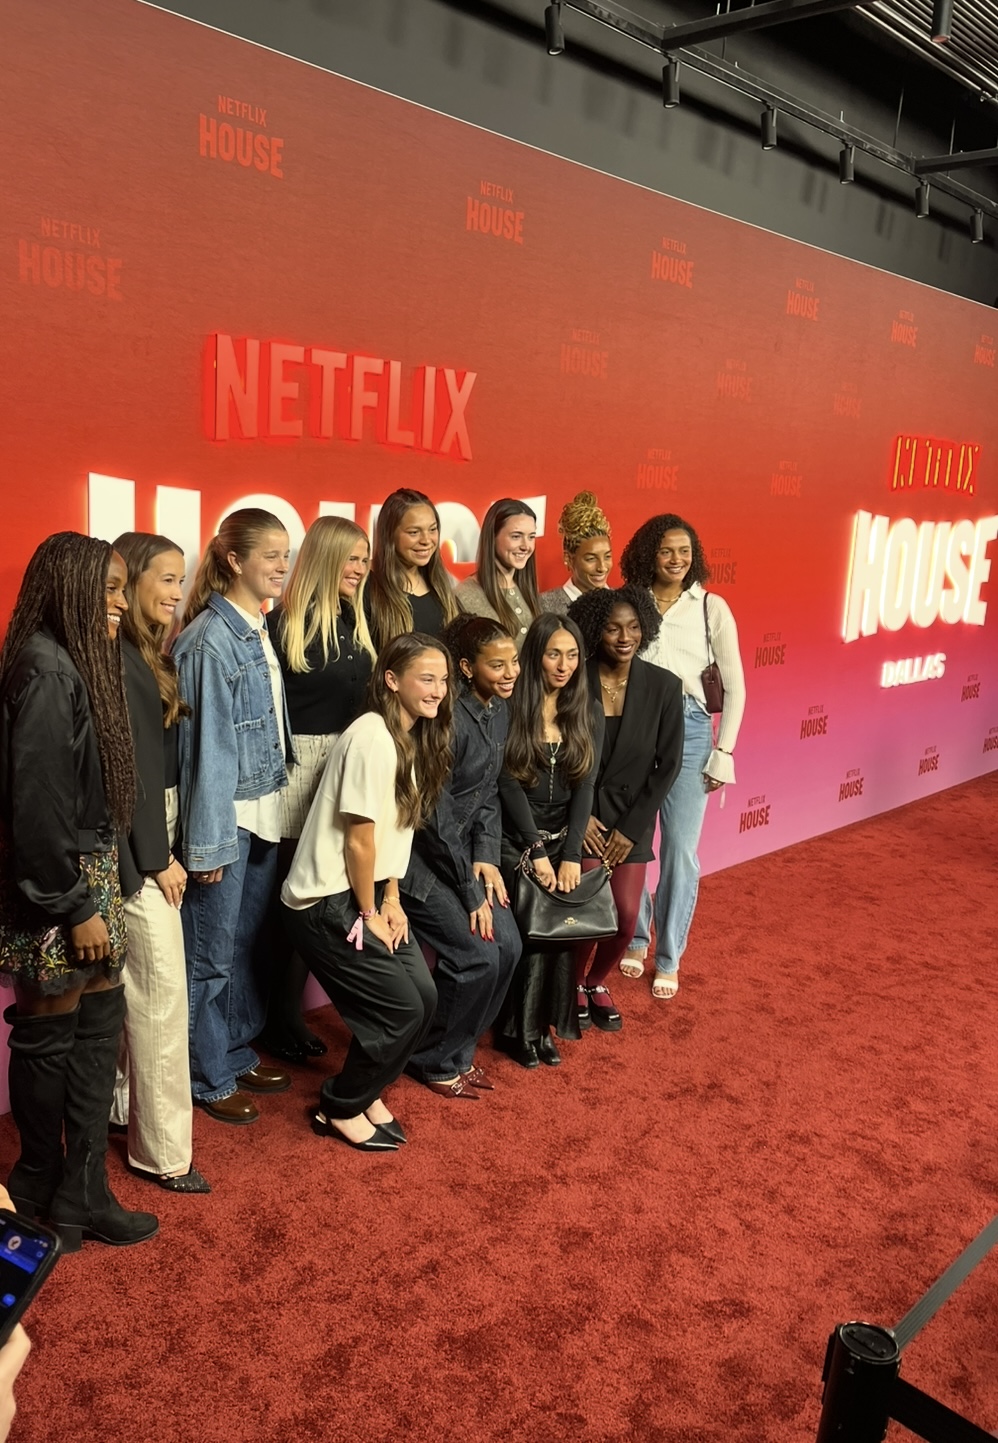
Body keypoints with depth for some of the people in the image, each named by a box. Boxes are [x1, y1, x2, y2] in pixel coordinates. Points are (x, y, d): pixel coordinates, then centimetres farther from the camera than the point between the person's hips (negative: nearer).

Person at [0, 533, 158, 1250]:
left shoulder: (75, 662, 8)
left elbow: (86, 788, 9)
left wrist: (96, 890, 10)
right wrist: (76, 907, -17)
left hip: (89, 869, 9)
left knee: (98, 1025, 14)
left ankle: (83, 1192, 27)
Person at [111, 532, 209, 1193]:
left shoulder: (146, 653, 12)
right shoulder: (115, 658, -17)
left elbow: (160, 755, 9)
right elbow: (125, 765, -18)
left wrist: (165, 842, 5)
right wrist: (158, 856, -14)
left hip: (154, 827, 9)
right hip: (137, 841, -9)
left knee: (138, 985, 16)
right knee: (163, 989, -4)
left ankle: (127, 1103, 30)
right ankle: (163, 1150, 6)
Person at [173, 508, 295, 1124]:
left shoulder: (262, 632, 8)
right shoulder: (210, 639, -16)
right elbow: (208, 744, -17)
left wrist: (279, 804, 10)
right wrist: (209, 841, -16)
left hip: (265, 812, 8)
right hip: (227, 816, -8)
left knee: (251, 941, 18)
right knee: (212, 953, 5)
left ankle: (238, 1054, 33)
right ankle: (208, 1078, 20)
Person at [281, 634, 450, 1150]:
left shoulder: (415, 738, 6)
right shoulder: (372, 738, -23)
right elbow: (359, 839, -20)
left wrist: (391, 899, 4)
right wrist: (370, 914, -9)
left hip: (368, 893, 9)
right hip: (327, 902, -8)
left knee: (424, 997, 5)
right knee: (402, 1009, -5)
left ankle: (366, 1092, 26)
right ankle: (340, 1110, 17)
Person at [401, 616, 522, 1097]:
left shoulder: (498, 710, 3)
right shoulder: (450, 718, -24)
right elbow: (435, 815, -21)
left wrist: (486, 857, -4)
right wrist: (470, 892, -15)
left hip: (462, 850, 8)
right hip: (419, 857, -8)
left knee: (507, 946, 1)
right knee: (476, 956, -12)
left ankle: (458, 1048, 22)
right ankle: (434, 1061, 12)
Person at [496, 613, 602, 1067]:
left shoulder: (588, 714, 3)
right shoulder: (512, 708, -9)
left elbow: (585, 786, -3)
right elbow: (509, 784, -12)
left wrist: (571, 855, -12)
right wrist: (537, 852, -16)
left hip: (564, 838, 3)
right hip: (516, 839, -3)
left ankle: (547, 1026, 11)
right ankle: (519, 1030, 5)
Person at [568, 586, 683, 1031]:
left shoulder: (663, 686, -7)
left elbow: (668, 765, -4)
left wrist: (631, 828, -8)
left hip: (632, 815, 2)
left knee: (626, 917, -5)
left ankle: (596, 983, 27)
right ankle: (573, 986, 20)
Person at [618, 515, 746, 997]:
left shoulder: (711, 607, 2)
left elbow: (734, 686, 4)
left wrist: (723, 751, 0)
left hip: (688, 729, 0)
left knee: (680, 849, -1)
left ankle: (669, 958, 15)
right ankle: (635, 939, 29)